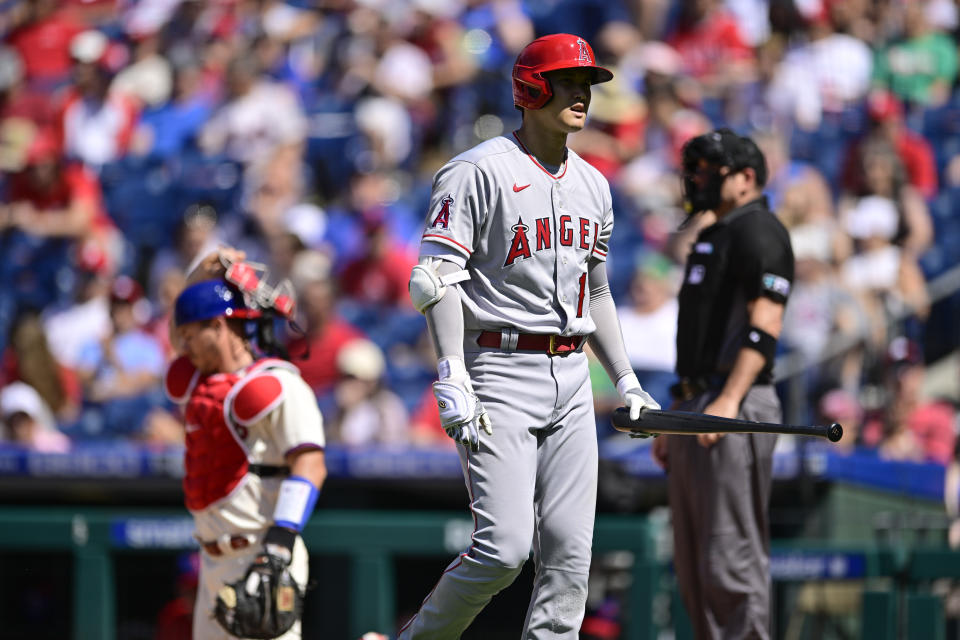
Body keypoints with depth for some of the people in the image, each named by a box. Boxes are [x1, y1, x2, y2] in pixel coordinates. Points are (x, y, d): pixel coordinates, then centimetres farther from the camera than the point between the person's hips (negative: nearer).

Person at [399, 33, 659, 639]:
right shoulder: (477, 172, -8)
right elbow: (437, 277, -13)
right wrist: (452, 378, -22)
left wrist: (626, 381, 19)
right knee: (505, 546, -14)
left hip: (571, 382, 7)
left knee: (571, 550, 1)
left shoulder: (592, 185, 15)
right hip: (499, 375, -7)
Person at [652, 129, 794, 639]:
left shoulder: (758, 230, -7)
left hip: (736, 410, -11)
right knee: (693, 563, 10)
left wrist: (728, 402, -27)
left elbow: (764, 325, -18)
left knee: (731, 556, -13)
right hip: (694, 409, 11)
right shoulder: (712, 238, 24)